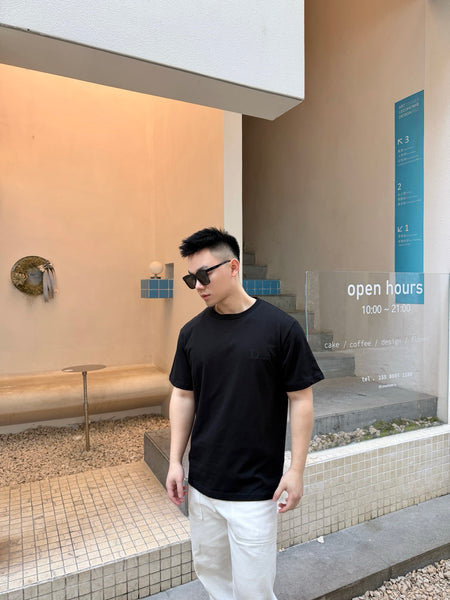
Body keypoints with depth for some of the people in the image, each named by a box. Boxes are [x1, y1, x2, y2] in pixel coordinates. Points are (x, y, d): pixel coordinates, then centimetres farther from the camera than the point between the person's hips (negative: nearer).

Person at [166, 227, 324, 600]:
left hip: (255, 487, -4)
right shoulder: (192, 332, -2)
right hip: (202, 482, 4)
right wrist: (175, 461, 4)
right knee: (209, 569, 21)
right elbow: (183, 397, 6)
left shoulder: (280, 328, -14)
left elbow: (301, 399, -8)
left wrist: (296, 470, -9)